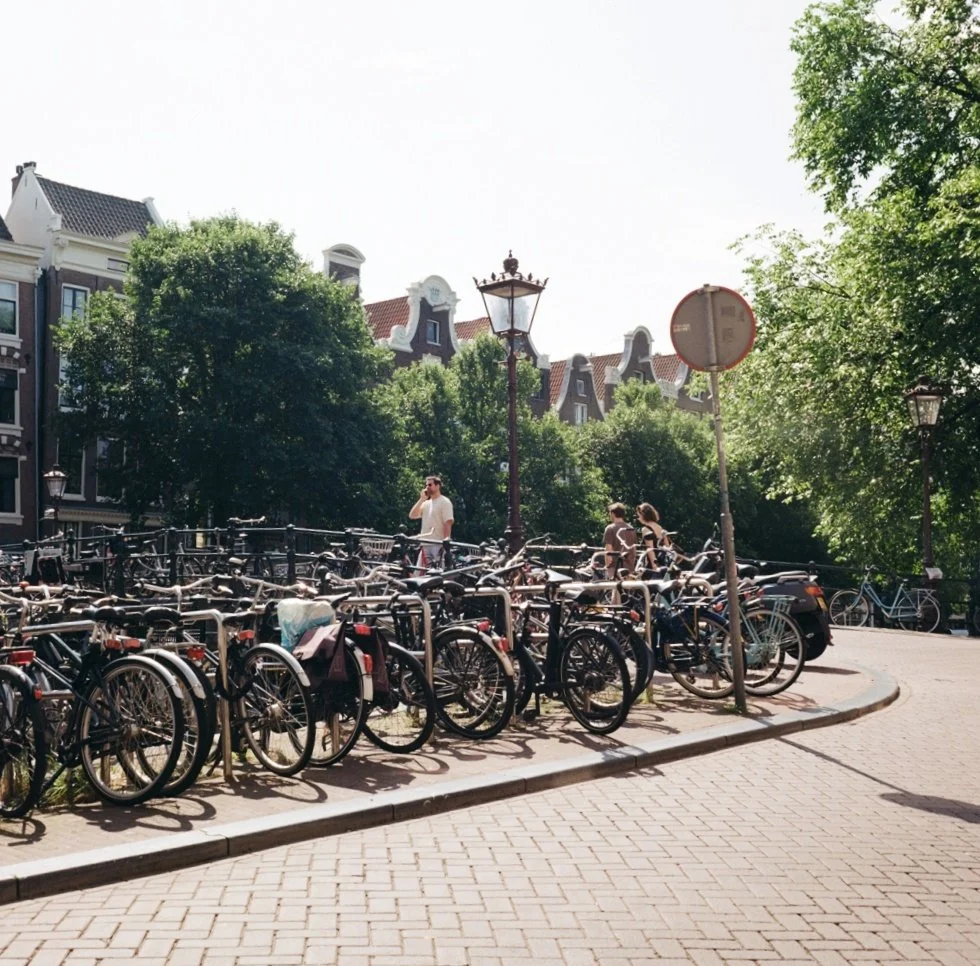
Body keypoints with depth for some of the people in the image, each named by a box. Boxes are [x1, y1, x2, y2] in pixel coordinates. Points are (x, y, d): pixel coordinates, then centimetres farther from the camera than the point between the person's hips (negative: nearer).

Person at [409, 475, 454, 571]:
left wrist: (446, 541, -18)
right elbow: (412, 516, 7)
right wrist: (421, 499, 3)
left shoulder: (444, 502, -3)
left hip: (438, 544, -7)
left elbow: (448, 523, -10)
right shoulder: (426, 503, 18)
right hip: (425, 544, 7)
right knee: (422, 572, 6)